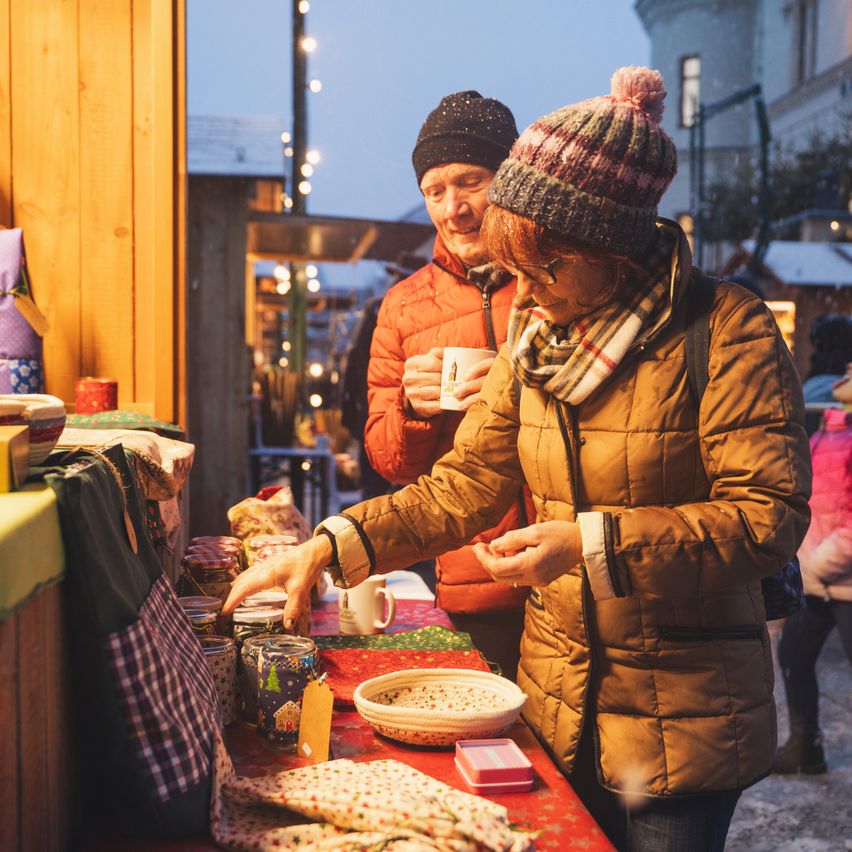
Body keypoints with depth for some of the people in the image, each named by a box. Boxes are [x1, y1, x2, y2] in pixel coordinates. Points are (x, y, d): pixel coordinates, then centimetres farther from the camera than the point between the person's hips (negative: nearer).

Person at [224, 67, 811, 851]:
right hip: (555, 701, 5)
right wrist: (329, 546, -8)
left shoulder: (726, 331, -15)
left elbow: (772, 516, -18)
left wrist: (595, 543, -26)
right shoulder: (537, 332, 3)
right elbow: (462, 488, 3)